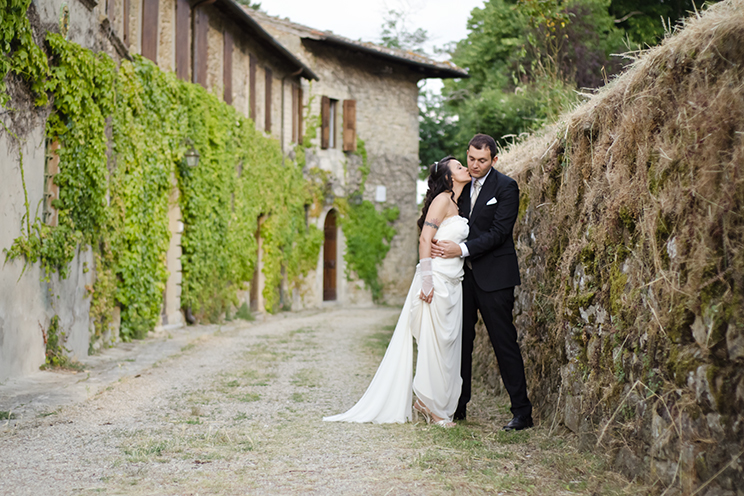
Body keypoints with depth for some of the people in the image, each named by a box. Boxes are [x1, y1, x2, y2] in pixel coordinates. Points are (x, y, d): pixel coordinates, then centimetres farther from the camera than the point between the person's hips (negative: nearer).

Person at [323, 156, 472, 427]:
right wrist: (426, 280, -21)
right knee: (435, 343, -4)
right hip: (436, 282, -9)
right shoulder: (442, 199, -9)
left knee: (448, 346, 9)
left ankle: (438, 406, 15)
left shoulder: (455, 204, 19)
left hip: (452, 285, 9)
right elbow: (425, 239, -17)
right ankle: (428, 402, 6)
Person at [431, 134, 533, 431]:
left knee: (504, 342, -5)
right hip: (463, 273, 6)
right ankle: (458, 406, 19)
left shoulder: (506, 187, -7)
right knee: (461, 340, 9)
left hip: (493, 276, -6)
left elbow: (499, 232, -15)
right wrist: (445, 247, -5)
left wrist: (462, 249, -22)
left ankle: (522, 412, 1)